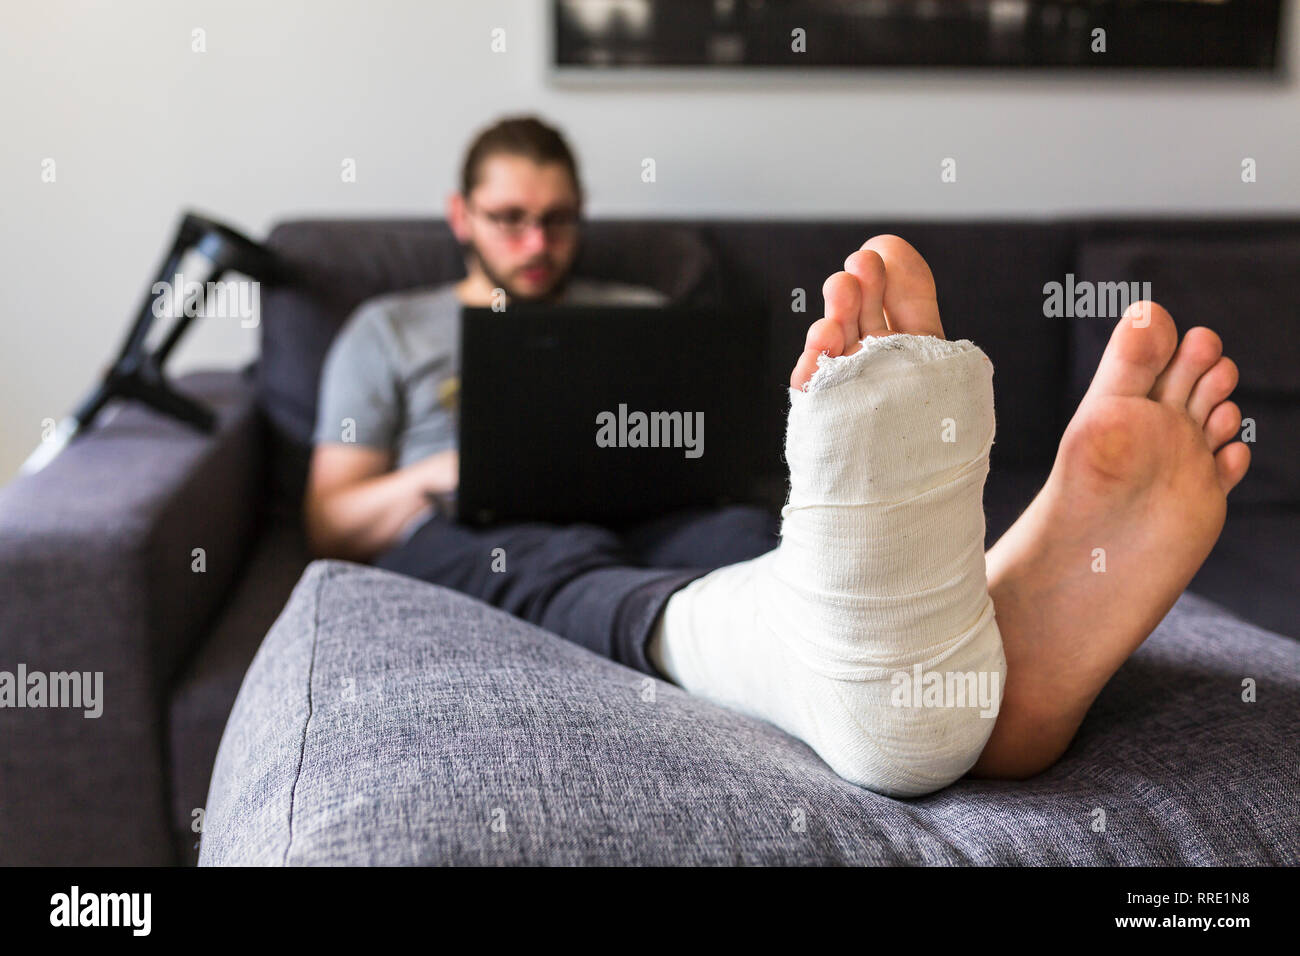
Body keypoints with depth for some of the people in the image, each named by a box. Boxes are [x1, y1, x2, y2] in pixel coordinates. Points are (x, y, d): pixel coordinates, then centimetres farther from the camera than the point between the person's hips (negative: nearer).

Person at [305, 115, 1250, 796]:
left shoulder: (634, 317, 30)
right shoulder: (390, 331, 24)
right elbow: (330, 525, 15)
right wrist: (443, 472, -5)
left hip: (649, 522, 3)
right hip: (471, 537, -2)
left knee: (748, 535, -33)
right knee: (571, 565, -39)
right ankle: (868, 667, -75)